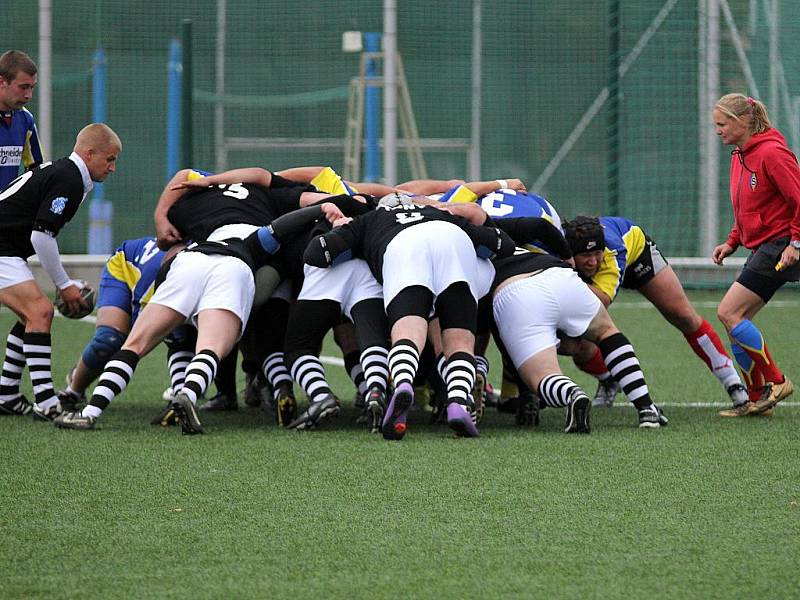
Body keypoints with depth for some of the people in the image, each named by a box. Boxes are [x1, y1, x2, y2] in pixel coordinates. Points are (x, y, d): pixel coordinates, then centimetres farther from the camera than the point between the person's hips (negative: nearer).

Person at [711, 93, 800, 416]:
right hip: (762, 248, 10)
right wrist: (732, 242, 12)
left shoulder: (771, 153, -15)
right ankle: (757, 398, 11)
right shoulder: (740, 155, 14)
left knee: (729, 313, -13)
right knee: (736, 318, 7)